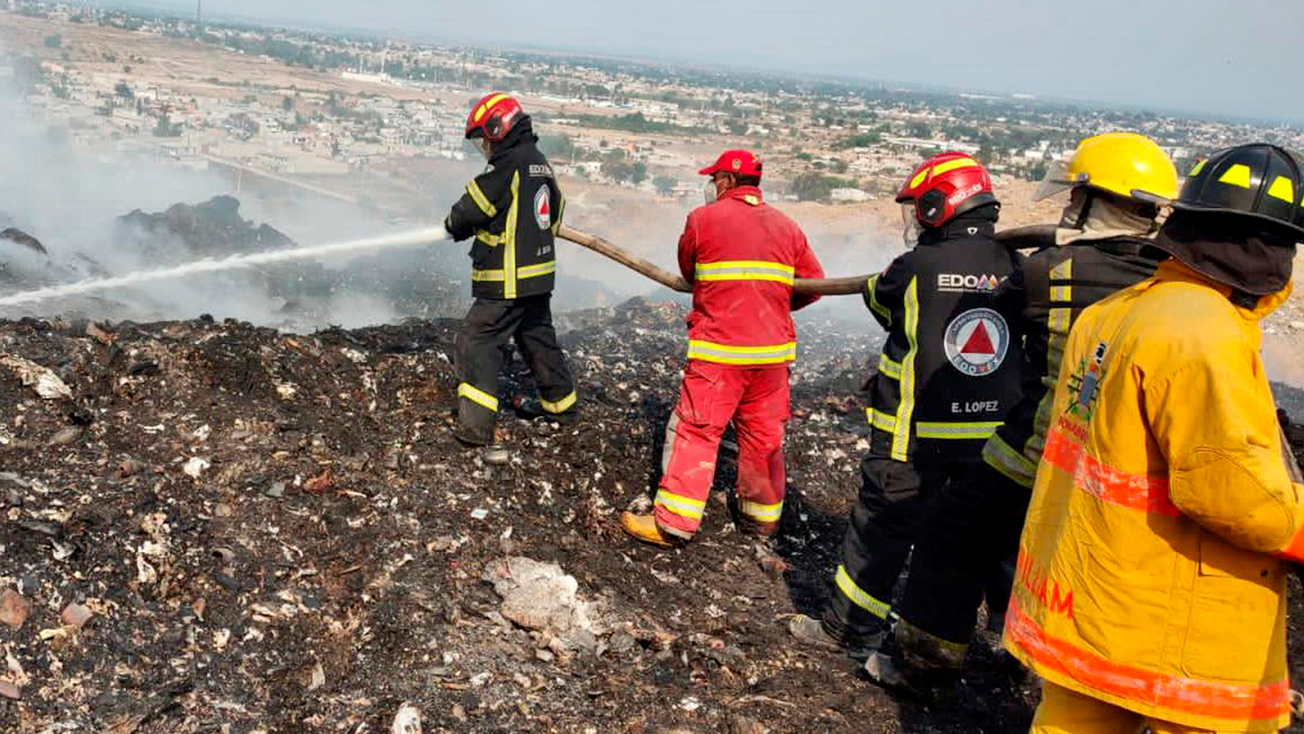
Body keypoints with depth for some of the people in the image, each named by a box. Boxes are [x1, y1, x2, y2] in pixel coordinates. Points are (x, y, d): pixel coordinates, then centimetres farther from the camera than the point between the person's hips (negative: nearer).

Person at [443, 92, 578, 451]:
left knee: (476, 343, -3)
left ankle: (475, 425, -5)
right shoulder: (540, 162, 10)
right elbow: (555, 210, 22)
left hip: (506, 282, -9)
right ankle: (563, 405, 36)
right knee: (539, 339, 22)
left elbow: (468, 211, -13)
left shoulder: (509, 166, -17)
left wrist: (455, 225, 8)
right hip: (539, 277, 9)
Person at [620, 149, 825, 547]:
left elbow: (688, 272, 12)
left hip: (718, 349, -5)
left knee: (695, 430, 1)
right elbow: (813, 284, 11)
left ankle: (673, 523, 2)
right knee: (763, 432, 15)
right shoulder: (787, 226, 9)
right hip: (773, 350, 5)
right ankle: (762, 514, 29)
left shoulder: (703, 219, -2)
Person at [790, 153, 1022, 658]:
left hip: (918, 435, -4)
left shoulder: (917, 267, -12)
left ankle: (852, 628, 20)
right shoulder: (1013, 268, -1)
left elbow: (879, 296, 8)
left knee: (884, 526, 8)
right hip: (995, 434, 4)